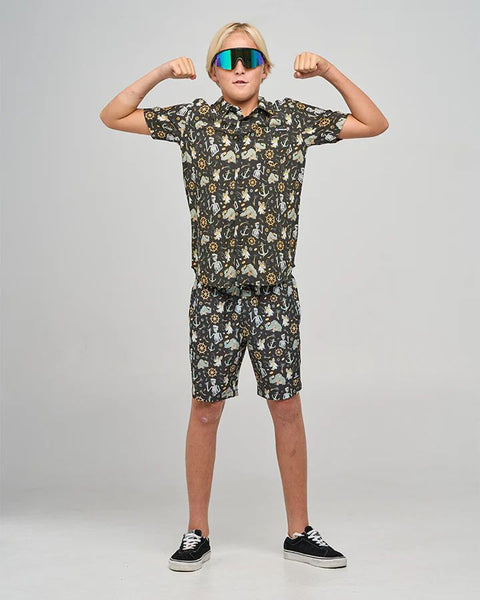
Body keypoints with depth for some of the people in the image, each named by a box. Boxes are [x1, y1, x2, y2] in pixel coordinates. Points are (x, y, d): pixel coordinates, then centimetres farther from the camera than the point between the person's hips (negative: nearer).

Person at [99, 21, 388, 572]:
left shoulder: (293, 119, 3)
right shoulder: (193, 119, 3)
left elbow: (374, 124, 7)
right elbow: (113, 117, 7)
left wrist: (329, 71, -4)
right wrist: (161, 73, -5)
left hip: (275, 292, 1)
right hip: (215, 293, 0)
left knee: (287, 407, 5)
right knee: (206, 407, 5)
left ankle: (298, 532, 19)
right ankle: (196, 533, 19)